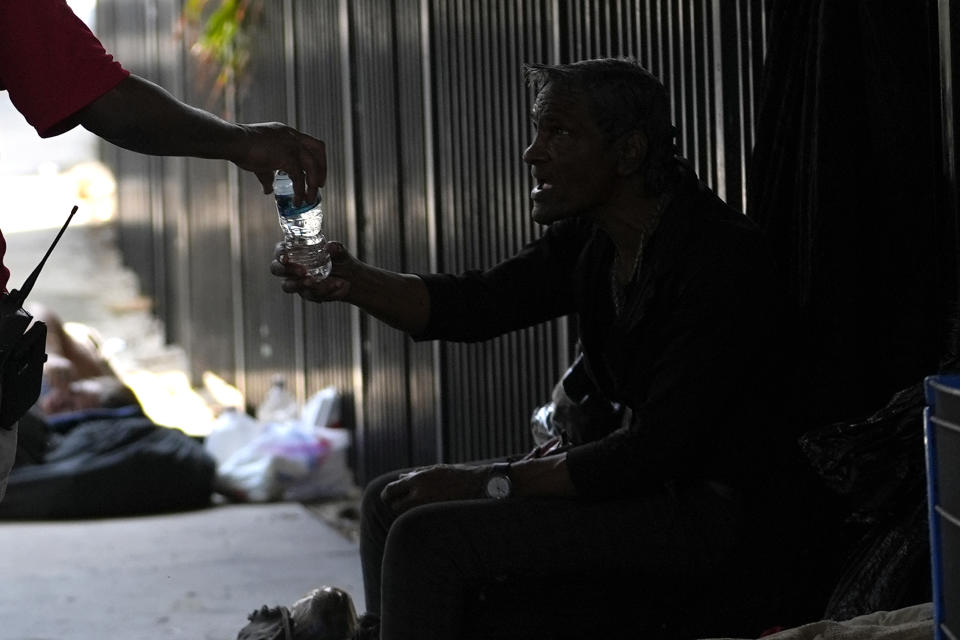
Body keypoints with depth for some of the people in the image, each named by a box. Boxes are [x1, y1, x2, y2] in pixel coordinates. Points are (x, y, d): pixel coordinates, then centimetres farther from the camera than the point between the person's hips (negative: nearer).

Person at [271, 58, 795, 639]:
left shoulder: (721, 256, -23)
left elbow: (657, 451, -25)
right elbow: (478, 303, 3)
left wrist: (487, 483, -20)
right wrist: (355, 282, -17)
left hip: (707, 508, -9)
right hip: (634, 466, 9)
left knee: (431, 535, -19)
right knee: (390, 501, 13)